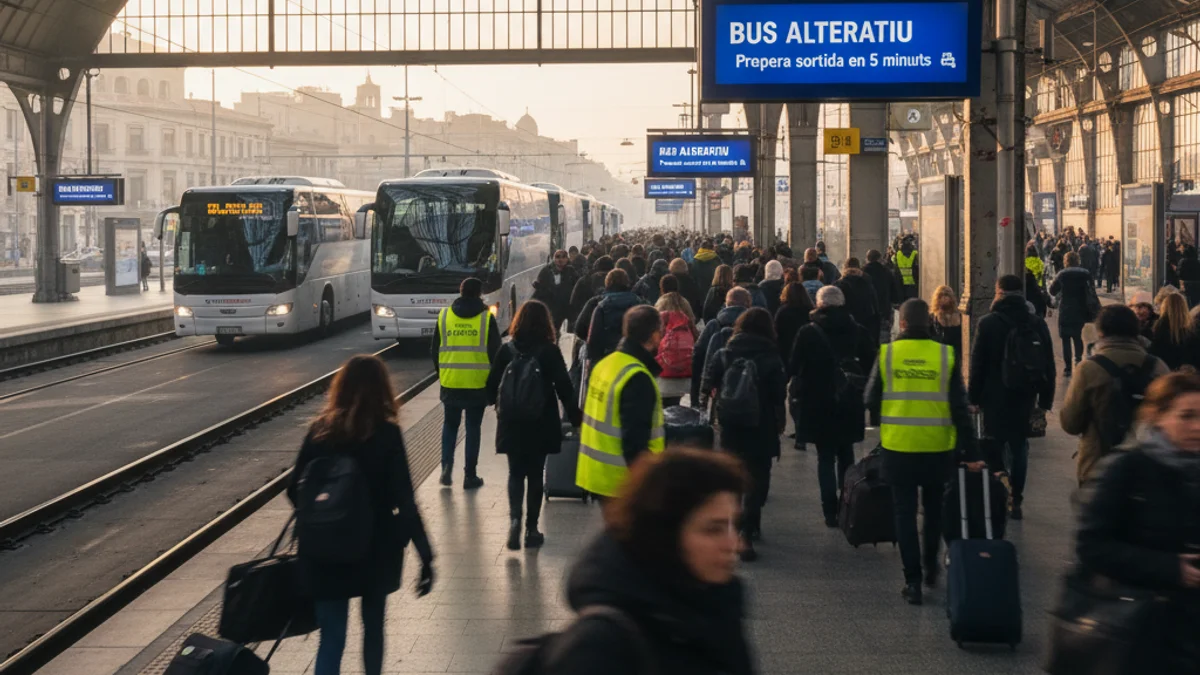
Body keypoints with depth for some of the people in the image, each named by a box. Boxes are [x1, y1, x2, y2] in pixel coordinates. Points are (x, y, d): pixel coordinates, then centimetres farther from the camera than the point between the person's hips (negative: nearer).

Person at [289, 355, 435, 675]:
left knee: (331, 638, 2)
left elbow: (295, 490, 2)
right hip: (376, 551, -1)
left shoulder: (320, 430, -3)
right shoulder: (386, 434, -12)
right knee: (373, 625, 22)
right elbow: (404, 501, -15)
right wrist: (425, 555, -11)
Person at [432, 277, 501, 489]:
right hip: (478, 384, -2)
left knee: (450, 424, 17)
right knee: (473, 428, 7)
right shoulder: (486, 318, -5)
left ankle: (447, 466, 3)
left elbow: (435, 351, 8)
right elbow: (495, 352, -3)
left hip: (450, 383, 2)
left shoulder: (444, 316, 2)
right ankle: (470, 475, 8)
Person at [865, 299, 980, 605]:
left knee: (905, 512, 7)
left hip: (898, 447, -1)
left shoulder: (887, 354, -8)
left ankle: (913, 580, 4)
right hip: (937, 448, 1)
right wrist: (970, 453, 0)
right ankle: (930, 566, 35)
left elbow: (871, 401, -3)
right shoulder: (945, 356, -6)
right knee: (933, 508, 22)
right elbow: (959, 408, -5)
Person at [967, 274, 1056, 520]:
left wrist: (973, 396, 0)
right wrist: (1045, 398, 11)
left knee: (994, 447, 5)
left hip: (995, 397, -3)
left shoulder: (988, 323, -9)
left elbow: (978, 363, -7)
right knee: (1019, 447, 10)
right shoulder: (1037, 324, 2)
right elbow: (1048, 365, 6)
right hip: (1025, 396, 3)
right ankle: (1015, 501, 10)